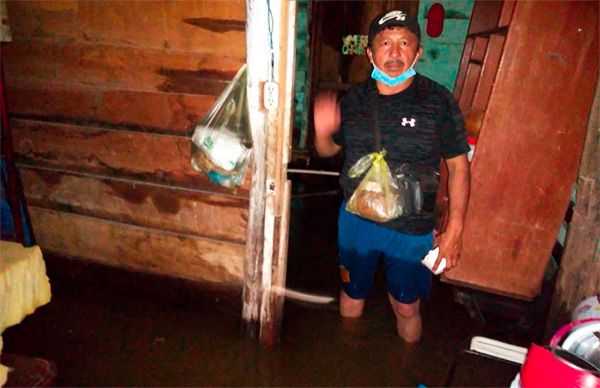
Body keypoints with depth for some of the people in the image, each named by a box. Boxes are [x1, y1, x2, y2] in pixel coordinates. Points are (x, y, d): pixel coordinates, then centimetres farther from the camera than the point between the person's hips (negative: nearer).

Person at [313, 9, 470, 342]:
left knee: (406, 308, 15)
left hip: (412, 230, -3)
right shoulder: (353, 99, -4)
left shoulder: (439, 101, -12)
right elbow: (329, 150, 9)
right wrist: (321, 130, -14)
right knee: (352, 293, 23)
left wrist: (454, 229, -10)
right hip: (355, 219, 3)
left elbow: (458, 166, -7)